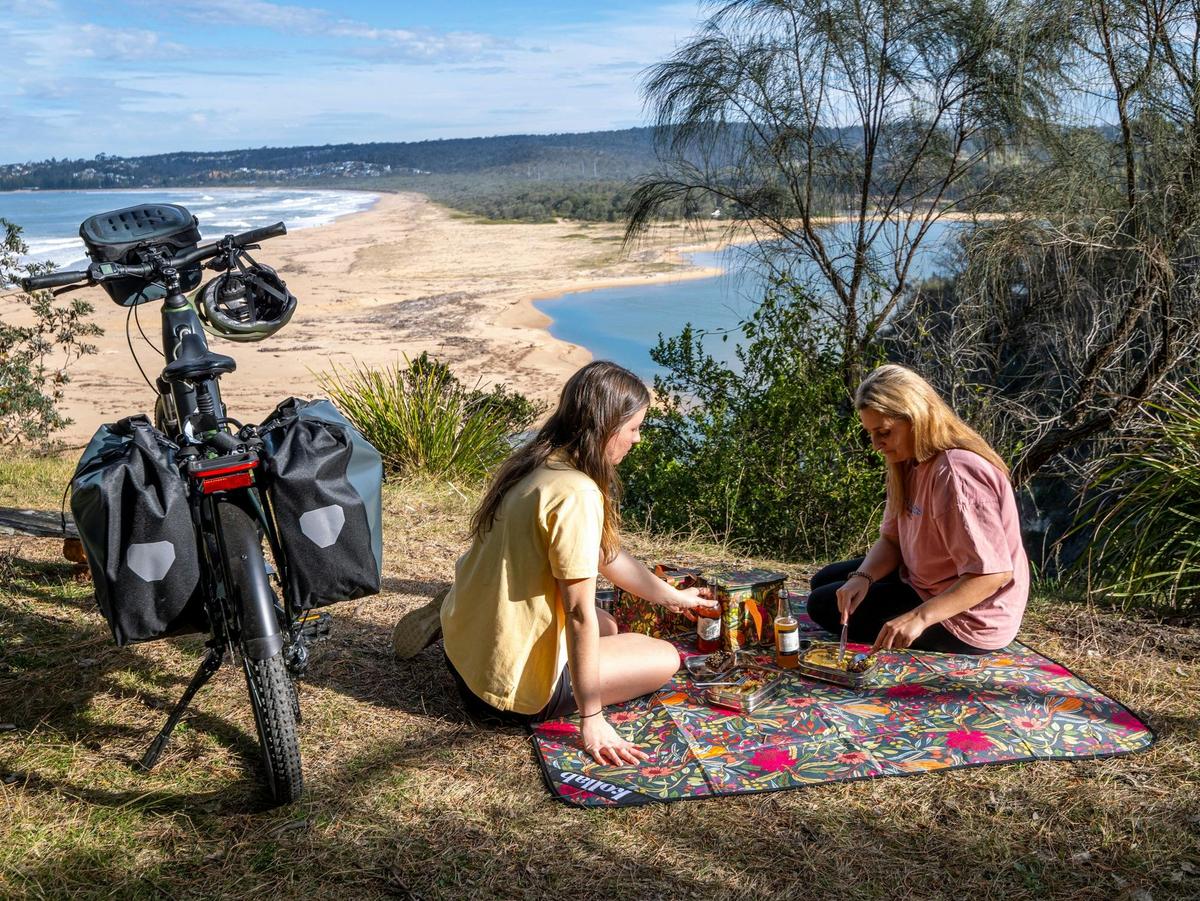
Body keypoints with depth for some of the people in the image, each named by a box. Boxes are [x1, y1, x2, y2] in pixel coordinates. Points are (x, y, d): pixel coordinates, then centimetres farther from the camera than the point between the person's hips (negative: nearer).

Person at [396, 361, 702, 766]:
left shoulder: (534, 463, 3)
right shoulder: (577, 494, -26)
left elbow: (603, 553, 15)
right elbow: (579, 613, -24)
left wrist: (672, 597, 25)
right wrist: (591, 719, -17)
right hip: (515, 686, -7)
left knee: (606, 627, 30)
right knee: (666, 658, 9)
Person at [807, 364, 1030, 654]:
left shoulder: (956, 474, -30)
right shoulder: (911, 462, 1)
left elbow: (994, 572, -34)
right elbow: (891, 539, 3)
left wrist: (919, 617, -39)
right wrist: (862, 577, -18)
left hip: (966, 622, -10)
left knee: (824, 606, -5)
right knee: (825, 581, 17)